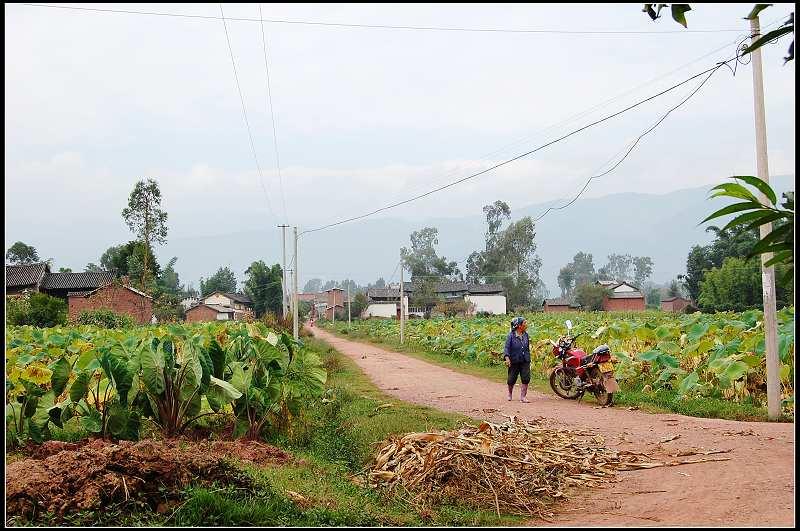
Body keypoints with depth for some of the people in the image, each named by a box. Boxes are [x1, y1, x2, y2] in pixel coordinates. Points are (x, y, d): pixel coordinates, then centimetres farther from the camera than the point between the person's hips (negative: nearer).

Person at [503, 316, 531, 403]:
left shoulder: (525, 335, 6)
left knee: (526, 379, -8)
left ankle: (523, 396, 1)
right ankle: (509, 393, 35)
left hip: (525, 361, 4)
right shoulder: (511, 335, -10)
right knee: (511, 380, 7)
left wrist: (528, 359, 18)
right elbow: (507, 347, -14)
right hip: (514, 362, -4)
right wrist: (507, 357, -28)